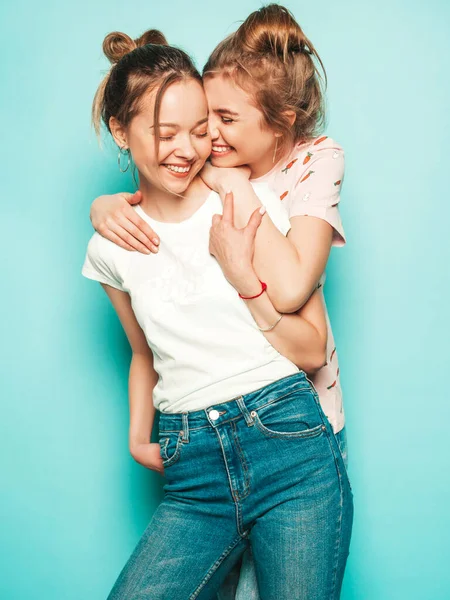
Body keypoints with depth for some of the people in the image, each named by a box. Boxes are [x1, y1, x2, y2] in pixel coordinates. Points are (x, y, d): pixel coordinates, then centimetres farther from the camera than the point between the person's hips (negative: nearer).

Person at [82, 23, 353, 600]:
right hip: (193, 474, 2)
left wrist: (246, 280, -12)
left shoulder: (252, 205, -2)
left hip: (290, 446, -2)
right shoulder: (110, 248, 7)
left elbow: (313, 350, 0)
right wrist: (138, 435, 9)